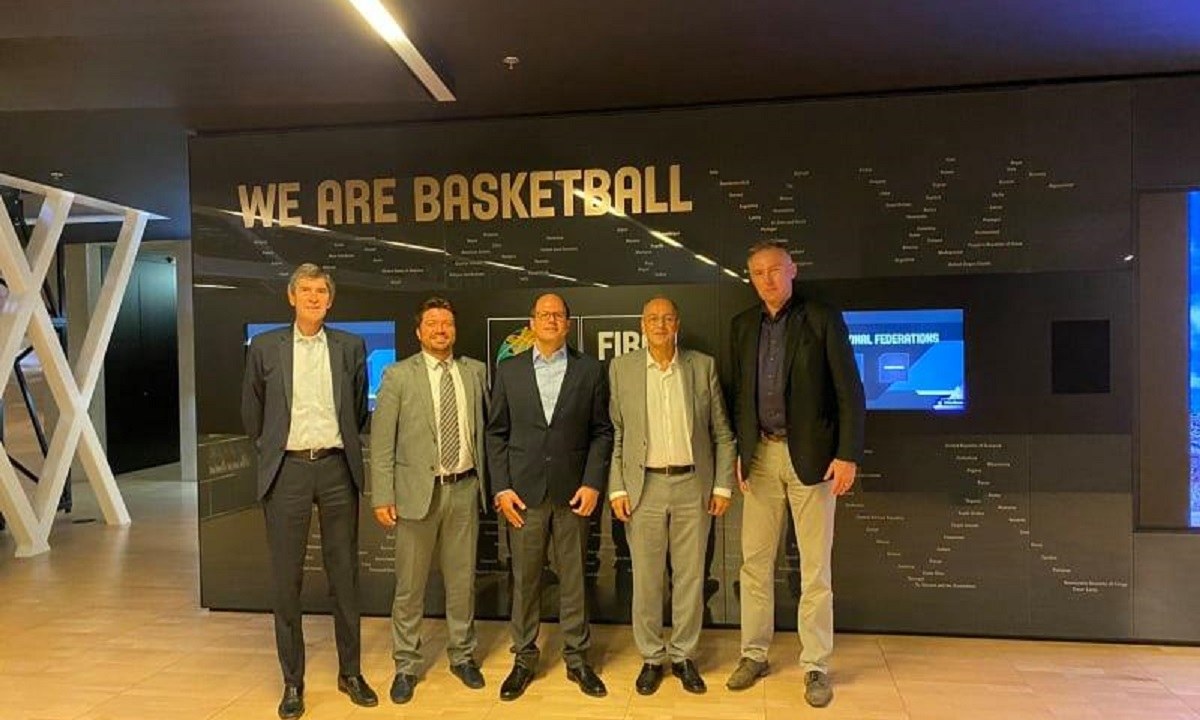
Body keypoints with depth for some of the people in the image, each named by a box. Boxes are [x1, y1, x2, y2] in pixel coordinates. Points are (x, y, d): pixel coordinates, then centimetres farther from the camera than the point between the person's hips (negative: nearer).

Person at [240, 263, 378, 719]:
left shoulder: (350, 347, 5)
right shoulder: (265, 347, 3)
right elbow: (252, 412, 13)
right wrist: (270, 448, 13)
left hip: (337, 467, 1)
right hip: (287, 470, -1)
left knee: (344, 574, 9)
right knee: (286, 579, 5)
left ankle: (350, 672, 23)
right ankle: (292, 681, 18)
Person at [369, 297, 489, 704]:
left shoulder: (475, 371, 6)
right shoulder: (398, 375, -2)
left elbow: (484, 428, 10)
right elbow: (381, 440, -4)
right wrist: (382, 497, -8)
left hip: (465, 489, 2)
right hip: (418, 490, -2)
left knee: (462, 580, 13)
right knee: (410, 585, 7)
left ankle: (462, 655, 30)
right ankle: (406, 666, 22)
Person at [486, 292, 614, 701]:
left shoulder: (590, 370, 4)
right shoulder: (508, 371, 6)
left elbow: (601, 432, 4)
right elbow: (496, 434, 6)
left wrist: (593, 483, -6)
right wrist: (501, 488, -2)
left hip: (573, 492, 0)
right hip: (524, 492, 1)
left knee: (574, 578, 8)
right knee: (524, 579, 8)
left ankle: (577, 658, 22)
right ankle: (524, 658, 23)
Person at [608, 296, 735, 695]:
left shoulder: (703, 366, 3)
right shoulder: (622, 368, 1)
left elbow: (722, 433, 5)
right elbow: (614, 434, 2)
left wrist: (723, 485, 0)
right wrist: (617, 489, -3)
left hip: (693, 486, 1)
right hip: (644, 486, 0)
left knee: (690, 575, 9)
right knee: (645, 577, 6)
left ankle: (684, 655, 25)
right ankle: (651, 657, 23)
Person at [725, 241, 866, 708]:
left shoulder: (823, 319, -4)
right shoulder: (743, 325, 8)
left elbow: (850, 392, -6)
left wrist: (848, 454, -12)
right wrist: (740, 451, 7)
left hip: (811, 454, -4)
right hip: (760, 455, 4)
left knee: (815, 568, 5)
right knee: (755, 561, 10)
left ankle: (816, 666, 18)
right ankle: (754, 654, 24)